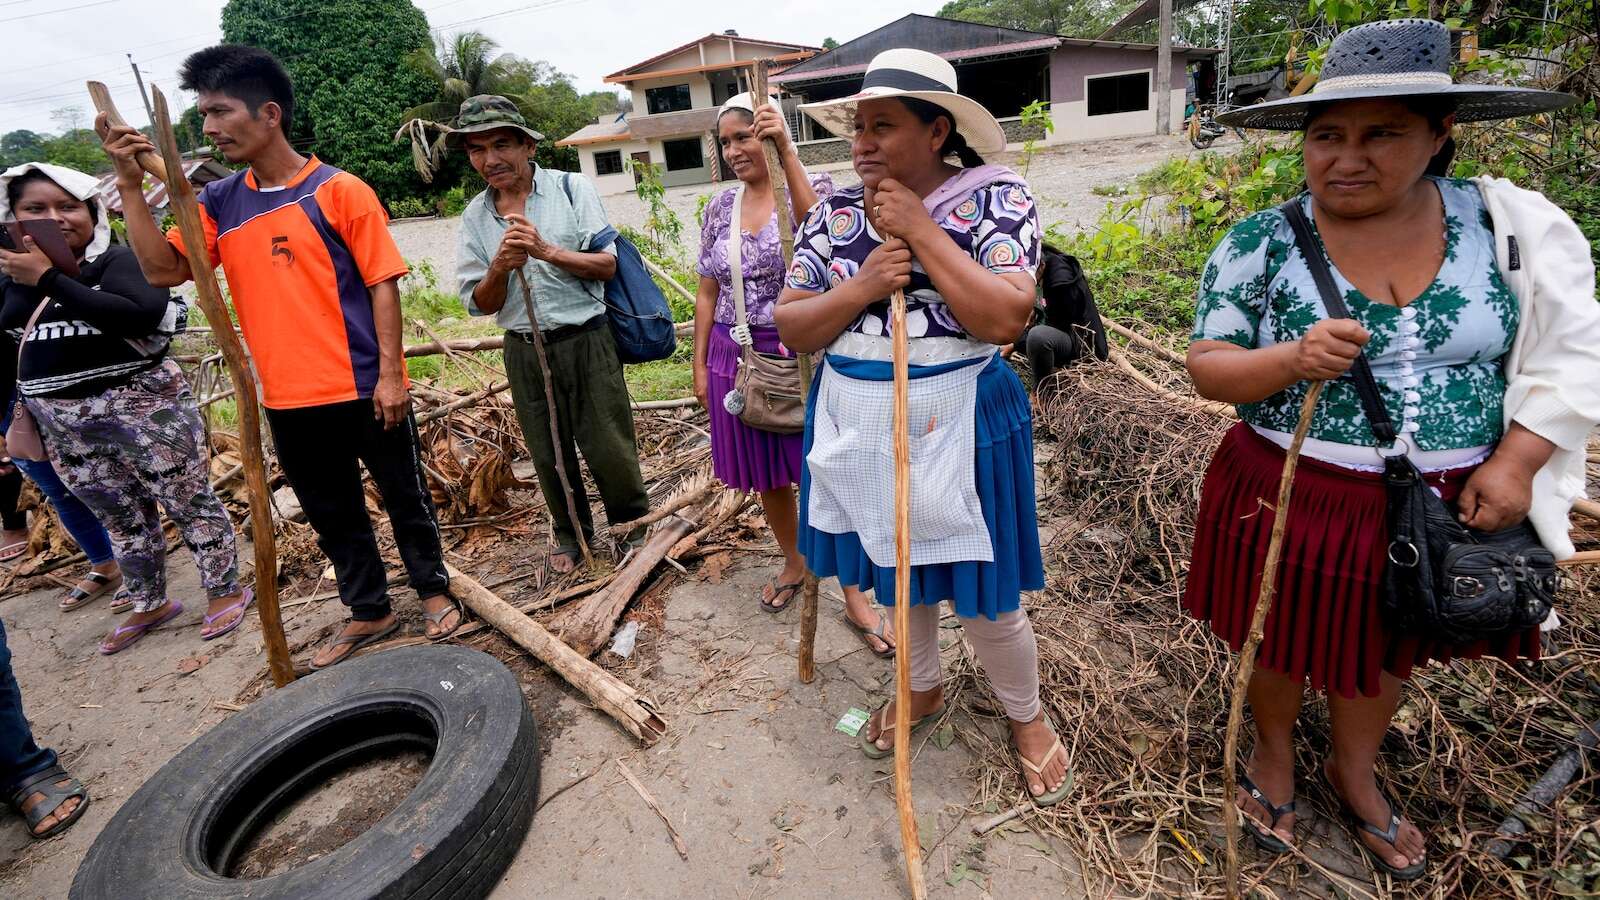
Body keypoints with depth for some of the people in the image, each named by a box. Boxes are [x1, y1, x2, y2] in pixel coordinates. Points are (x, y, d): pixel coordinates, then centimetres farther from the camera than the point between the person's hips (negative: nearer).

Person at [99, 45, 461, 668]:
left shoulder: (339, 191, -7)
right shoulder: (219, 202, 9)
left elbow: (382, 284, -9)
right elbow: (164, 271, 3)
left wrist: (390, 372, -14)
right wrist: (130, 185, -4)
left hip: (363, 387, -5)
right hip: (289, 398, 5)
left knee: (404, 495, 10)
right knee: (331, 513, 15)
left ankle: (433, 589, 30)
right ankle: (368, 612, 32)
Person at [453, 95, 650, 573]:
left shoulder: (571, 187, -4)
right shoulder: (475, 215, 4)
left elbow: (607, 265, -9)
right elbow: (479, 304, 2)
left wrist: (547, 251, -23)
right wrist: (499, 268, -18)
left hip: (585, 342, -3)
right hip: (523, 351, 3)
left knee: (608, 447, 3)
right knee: (549, 455, 13)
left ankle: (634, 524, 28)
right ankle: (571, 534, 35)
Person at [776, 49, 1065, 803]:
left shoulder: (995, 199, -9)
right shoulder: (834, 213, 2)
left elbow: (1004, 320, -22)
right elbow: (791, 328, -1)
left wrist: (920, 230, -19)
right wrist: (862, 285, -18)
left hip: (955, 424, -4)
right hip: (857, 423, 5)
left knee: (982, 594, 6)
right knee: (892, 571, 20)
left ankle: (1026, 715, 37)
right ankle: (921, 689, 48)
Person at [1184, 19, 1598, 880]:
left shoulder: (1507, 223, -4)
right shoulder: (1259, 243, -12)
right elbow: (1206, 367, -10)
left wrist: (1516, 461, -9)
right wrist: (1292, 359, -29)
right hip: (1291, 499, -2)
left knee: (1385, 650, 22)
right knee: (1279, 642, 17)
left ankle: (1355, 771, 50)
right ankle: (1274, 751, 48)